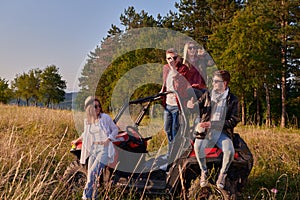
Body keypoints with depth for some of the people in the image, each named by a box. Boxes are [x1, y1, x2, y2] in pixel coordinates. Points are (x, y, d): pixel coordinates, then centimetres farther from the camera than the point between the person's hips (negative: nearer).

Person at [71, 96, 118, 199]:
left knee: (93, 172, -19)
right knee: (90, 175, 1)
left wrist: (108, 139, -10)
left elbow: (115, 129, 4)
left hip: (104, 149, -5)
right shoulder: (87, 121, 9)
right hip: (93, 150, 5)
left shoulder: (105, 117, -4)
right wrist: (77, 140, 38)